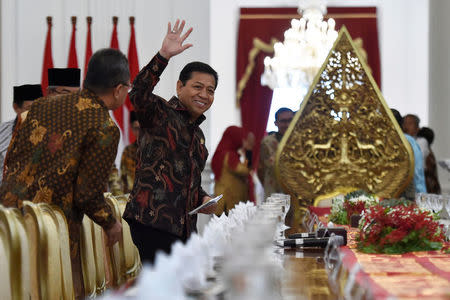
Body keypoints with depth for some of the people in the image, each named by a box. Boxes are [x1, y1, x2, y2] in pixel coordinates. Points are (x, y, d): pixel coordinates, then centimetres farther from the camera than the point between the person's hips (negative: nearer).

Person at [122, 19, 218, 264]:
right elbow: (138, 95, -24)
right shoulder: (160, 113, 0)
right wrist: (164, 55, -33)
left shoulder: (198, 134, 25)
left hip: (183, 226, 8)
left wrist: (204, 199, 12)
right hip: (152, 220, -8)